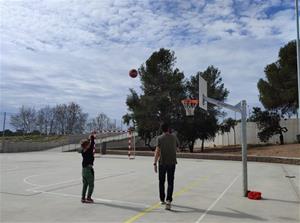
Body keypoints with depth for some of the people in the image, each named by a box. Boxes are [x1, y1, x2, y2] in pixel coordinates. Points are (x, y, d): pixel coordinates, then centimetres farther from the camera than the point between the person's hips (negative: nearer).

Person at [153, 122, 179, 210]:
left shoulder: (159, 138, -5)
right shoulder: (174, 137, 3)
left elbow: (157, 151, -14)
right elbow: (177, 147, 17)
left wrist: (155, 163, -13)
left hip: (162, 162, -1)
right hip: (172, 162, 1)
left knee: (161, 182, 15)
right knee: (170, 182, 2)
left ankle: (162, 200, 25)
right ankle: (168, 200, -12)